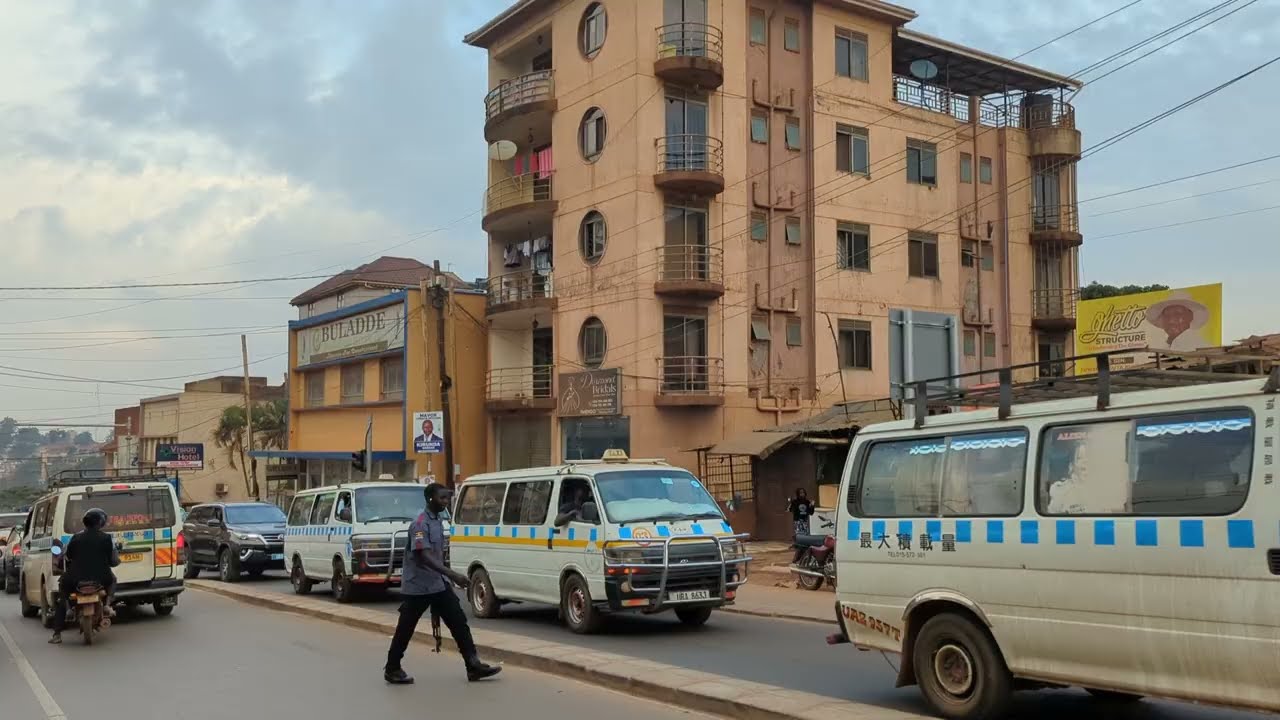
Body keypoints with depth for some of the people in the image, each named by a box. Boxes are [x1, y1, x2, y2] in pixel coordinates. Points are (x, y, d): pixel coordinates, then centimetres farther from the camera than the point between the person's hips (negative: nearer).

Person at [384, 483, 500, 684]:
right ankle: (392, 669, 20)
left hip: (438, 584, 8)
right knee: (405, 629, 5)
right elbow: (424, 556, -29)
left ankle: (474, 666, 2)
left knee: (459, 622, 2)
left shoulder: (438, 520, 9)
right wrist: (453, 575, -36)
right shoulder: (420, 524, -19)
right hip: (418, 587, -8)